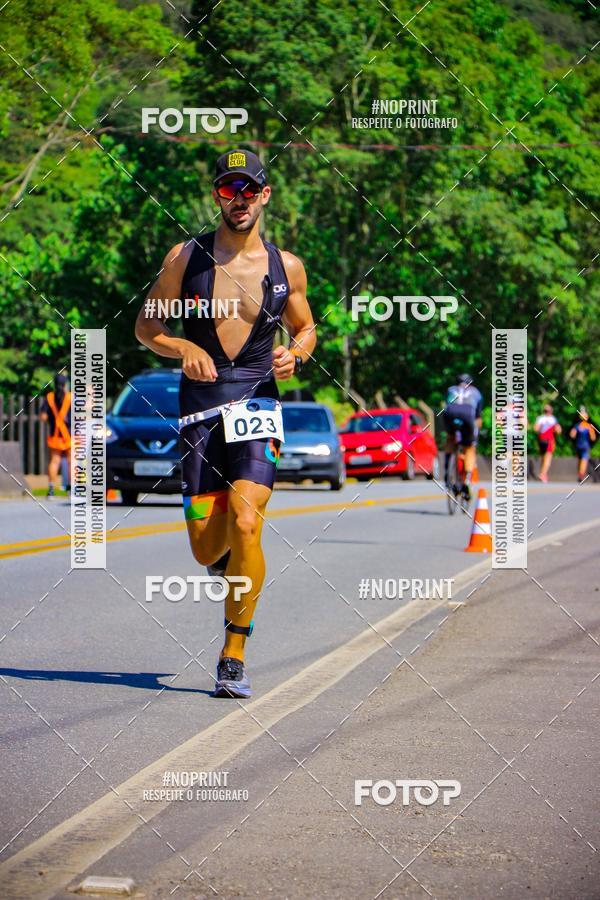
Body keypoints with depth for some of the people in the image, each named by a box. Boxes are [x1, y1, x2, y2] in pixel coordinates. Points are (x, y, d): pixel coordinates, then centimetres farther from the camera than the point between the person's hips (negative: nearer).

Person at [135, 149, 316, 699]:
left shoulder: (287, 267, 7)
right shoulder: (185, 258, 5)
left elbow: (306, 328, 21)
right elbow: (146, 325, 10)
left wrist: (294, 355, -2)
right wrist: (182, 348, -9)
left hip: (258, 403, -1)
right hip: (200, 404, 1)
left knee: (245, 524, -19)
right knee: (206, 546, -1)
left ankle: (233, 659, -10)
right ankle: (227, 558, 40)